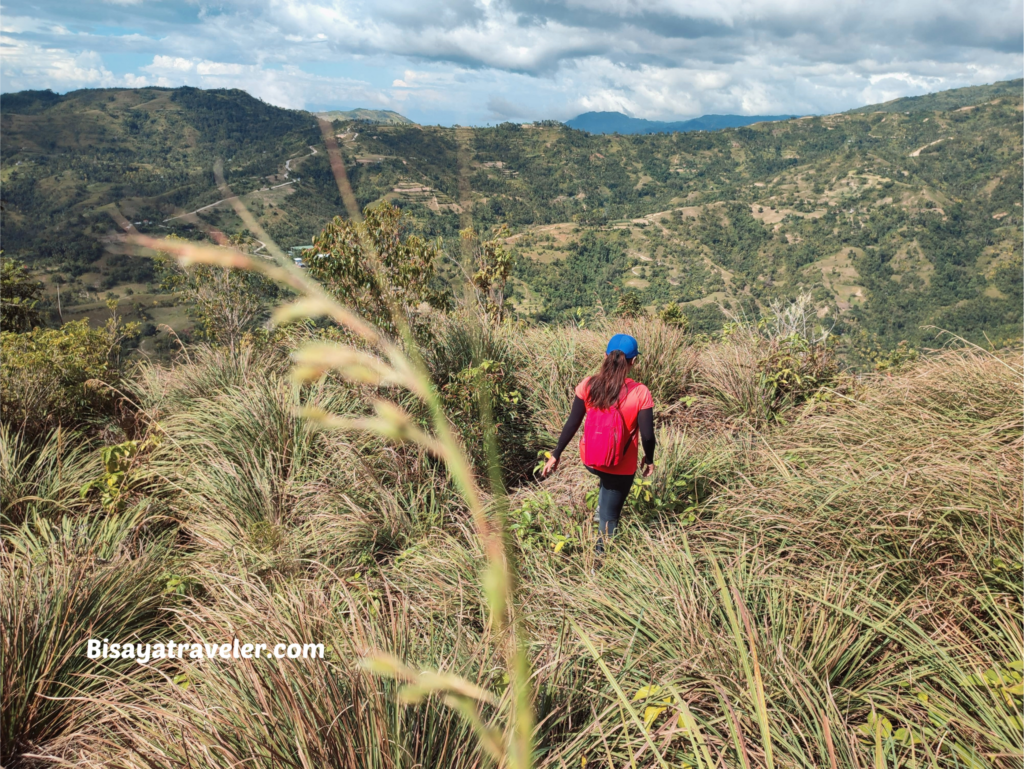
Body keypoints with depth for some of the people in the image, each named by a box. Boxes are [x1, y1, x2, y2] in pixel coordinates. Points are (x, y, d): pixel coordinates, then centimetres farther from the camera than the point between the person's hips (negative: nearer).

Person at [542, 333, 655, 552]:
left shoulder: (588, 385, -13)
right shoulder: (640, 393, -19)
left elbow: (572, 424, -8)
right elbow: (647, 435, -14)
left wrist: (556, 454, 3)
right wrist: (649, 460, 6)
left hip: (589, 460, 3)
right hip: (621, 467, -3)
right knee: (609, 517, 15)